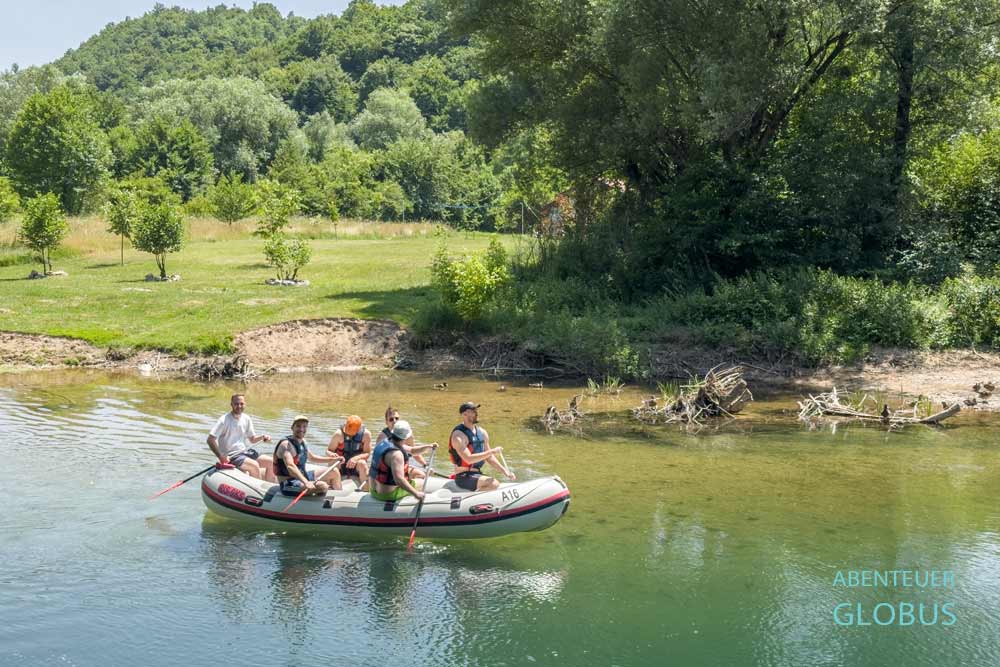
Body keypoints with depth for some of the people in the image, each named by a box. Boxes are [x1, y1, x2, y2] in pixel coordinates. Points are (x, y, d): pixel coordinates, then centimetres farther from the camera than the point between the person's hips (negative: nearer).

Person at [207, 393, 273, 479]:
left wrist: (262, 437, -4)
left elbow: (252, 439, 17)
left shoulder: (246, 419, 7)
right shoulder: (224, 420, -13)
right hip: (232, 456, -7)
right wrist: (221, 457, -23)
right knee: (254, 465, -29)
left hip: (245, 451, 7)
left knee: (271, 462, -3)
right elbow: (210, 440, -16)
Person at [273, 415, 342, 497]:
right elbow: (290, 466, -39)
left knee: (334, 471, 18)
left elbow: (311, 458, 29)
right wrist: (306, 482, -53)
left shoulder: (302, 442, 8)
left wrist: (332, 459, 22)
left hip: (301, 477, 10)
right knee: (323, 486, -31)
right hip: (289, 485, -10)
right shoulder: (286, 444, -21)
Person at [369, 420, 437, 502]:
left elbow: (411, 450, 16)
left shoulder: (384, 442, 3)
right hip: (388, 495, -9)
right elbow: (399, 479, -36)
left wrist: (428, 446, 7)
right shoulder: (396, 454, -28)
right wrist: (416, 494, -30)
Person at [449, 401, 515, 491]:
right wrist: (491, 452, -22)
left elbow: (489, 457, 15)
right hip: (464, 477, -8)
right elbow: (469, 459, -24)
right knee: (494, 484, -26)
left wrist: (505, 471, 4)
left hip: (477, 474, 8)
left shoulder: (482, 432, 11)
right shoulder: (458, 435, -14)